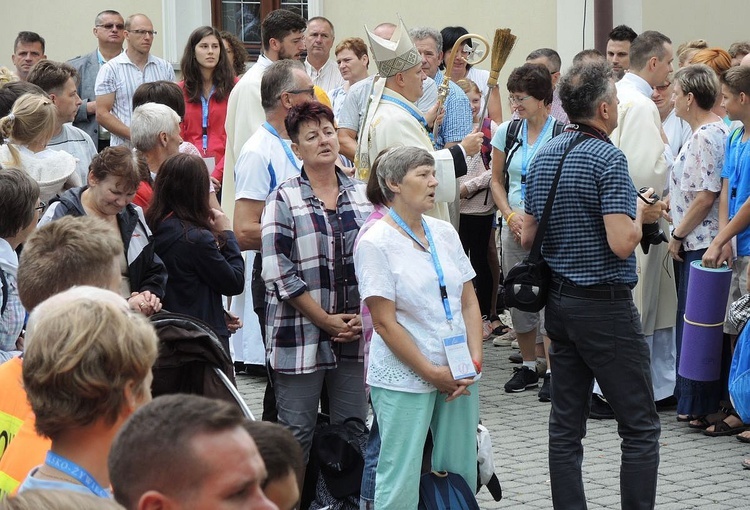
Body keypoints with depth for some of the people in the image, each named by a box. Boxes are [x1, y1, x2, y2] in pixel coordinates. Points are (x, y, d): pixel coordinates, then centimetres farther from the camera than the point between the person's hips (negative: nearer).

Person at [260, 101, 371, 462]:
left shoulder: (364, 195, 9)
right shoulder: (283, 200, -4)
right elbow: (279, 273, -10)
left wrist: (365, 317, -2)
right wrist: (326, 320, -11)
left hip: (355, 337, 4)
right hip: (300, 336, -4)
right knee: (296, 435, 0)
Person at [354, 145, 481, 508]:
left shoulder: (445, 233, 10)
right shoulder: (375, 243, -8)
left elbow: (469, 302, 12)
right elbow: (385, 323, -12)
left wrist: (475, 361, -2)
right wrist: (433, 374, -13)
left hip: (459, 376, 6)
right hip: (405, 380, -6)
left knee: (460, 472, 8)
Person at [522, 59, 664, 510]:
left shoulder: (544, 156, 8)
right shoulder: (608, 159, -16)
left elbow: (527, 237, 13)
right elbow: (621, 244, -23)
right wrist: (641, 216, -5)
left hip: (559, 300, 8)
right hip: (605, 304, -8)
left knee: (566, 425, 9)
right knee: (641, 427, -1)